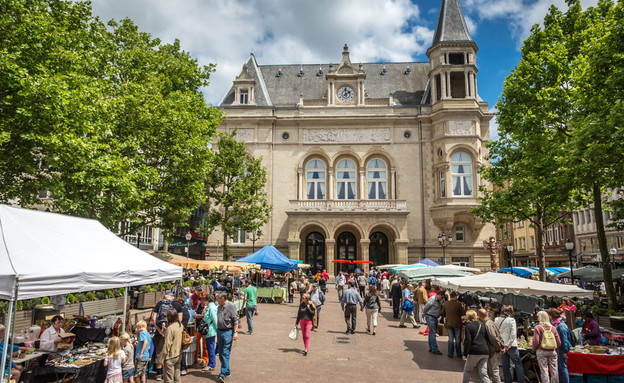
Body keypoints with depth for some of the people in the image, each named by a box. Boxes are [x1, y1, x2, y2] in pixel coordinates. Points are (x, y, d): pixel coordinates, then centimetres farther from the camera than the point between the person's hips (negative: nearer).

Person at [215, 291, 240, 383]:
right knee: (220, 353, 12)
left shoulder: (231, 306, -11)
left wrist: (235, 332, -16)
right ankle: (227, 372, 25)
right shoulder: (219, 307, 12)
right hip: (219, 331, 8)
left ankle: (223, 374, -6)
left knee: (225, 353, -8)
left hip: (228, 332, -8)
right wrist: (217, 330, 18)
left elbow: (236, 320, -12)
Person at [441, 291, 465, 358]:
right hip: (457, 324, -3)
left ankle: (450, 353, 14)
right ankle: (458, 354, 20)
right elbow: (463, 313, -9)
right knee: (458, 339, 11)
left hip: (448, 323, 3)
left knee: (450, 338, 13)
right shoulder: (458, 304, -15)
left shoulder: (445, 304, -3)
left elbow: (442, 313, 5)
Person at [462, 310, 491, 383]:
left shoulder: (468, 326, -5)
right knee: (483, 373, 7)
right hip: (485, 351, 5)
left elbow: (468, 341, -12)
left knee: (467, 369, 12)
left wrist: (465, 354, -9)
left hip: (475, 352, -5)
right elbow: (487, 339, 15)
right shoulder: (482, 325, 13)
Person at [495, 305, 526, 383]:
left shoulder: (497, 320, 3)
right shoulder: (511, 320, -8)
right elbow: (513, 334, -13)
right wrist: (508, 345, -13)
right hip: (511, 345, -5)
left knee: (505, 365, 11)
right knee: (518, 364, 5)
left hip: (501, 345, 5)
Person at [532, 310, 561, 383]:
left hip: (542, 351, -4)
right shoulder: (553, 328, 3)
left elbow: (536, 341, -12)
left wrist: (534, 348, 7)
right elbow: (558, 342, 4)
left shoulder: (538, 328, -9)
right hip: (552, 351, 4)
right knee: (554, 370, 10)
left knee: (544, 370, 1)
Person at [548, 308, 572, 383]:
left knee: (563, 367, -3)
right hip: (558, 348, 10)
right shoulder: (555, 324, 8)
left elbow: (564, 339, -20)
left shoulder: (561, 325, -21)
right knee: (559, 366, 17)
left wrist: (565, 351, -18)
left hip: (562, 349, -10)